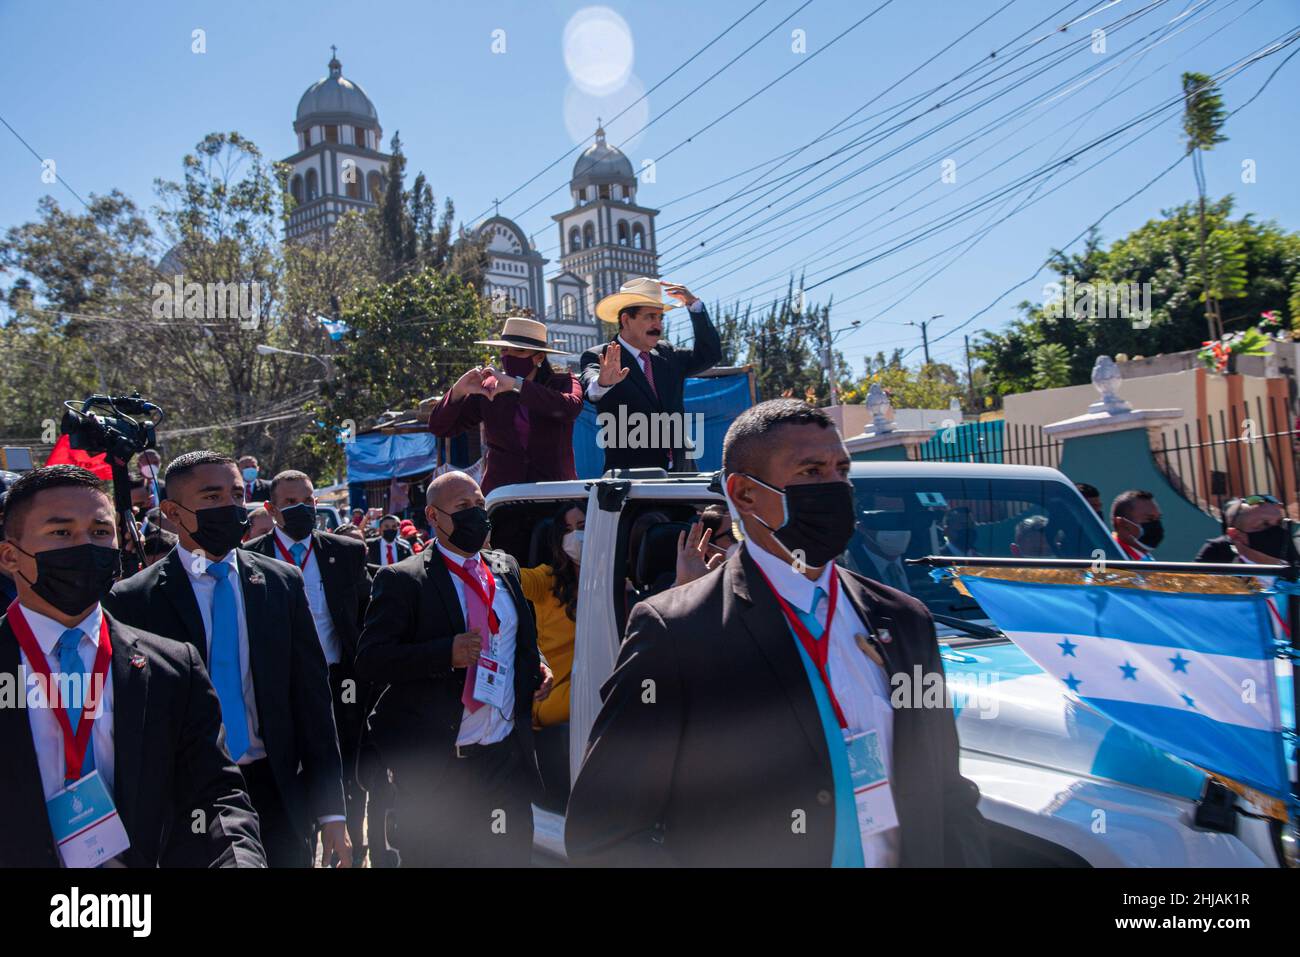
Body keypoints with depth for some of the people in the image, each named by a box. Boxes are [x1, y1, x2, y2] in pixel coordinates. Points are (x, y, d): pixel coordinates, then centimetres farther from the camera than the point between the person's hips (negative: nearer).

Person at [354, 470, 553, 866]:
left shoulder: (506, 569, 10)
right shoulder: (401, 580, -9)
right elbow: (369, 661, -14)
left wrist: (537, 667, 3)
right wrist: (446, 654, -26)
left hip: (508, 756, 5)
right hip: (436, 766, -5)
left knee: (512, 855, 15)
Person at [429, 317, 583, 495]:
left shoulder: (562, 384, 3)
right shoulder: (488, 389, 6)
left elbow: (571, 408, -22)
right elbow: (439, 428, 6)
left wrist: (517, 385, -26)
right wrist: (458, 391, -12)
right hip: (500, 493, 1)